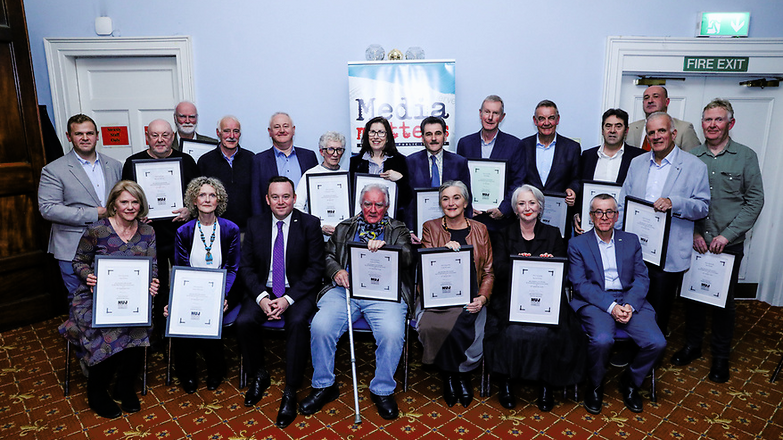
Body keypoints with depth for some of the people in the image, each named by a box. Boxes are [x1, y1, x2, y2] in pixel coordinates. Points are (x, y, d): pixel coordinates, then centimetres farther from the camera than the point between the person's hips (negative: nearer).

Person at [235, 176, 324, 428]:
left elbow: (315, 268, -8)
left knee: (298, 322, -31)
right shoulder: (255, 225, 5)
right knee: (243, 321, -22)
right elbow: (246, 267, 3)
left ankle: (290, 393, -17)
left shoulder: (310, 224, -4)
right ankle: (258, 377, 5)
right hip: (263, 290, 3)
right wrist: (261, 297, -14)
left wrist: (288, 299, -18)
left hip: (298, 291, -3)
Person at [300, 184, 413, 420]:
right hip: (345, 289, 2)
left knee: (393, 333, -29)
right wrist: (337, 271, -5)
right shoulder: (344, 228, 25)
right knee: (320, 327, -24)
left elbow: (408, 257, 0)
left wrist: (385, 248, -20)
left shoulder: (398, 230, 18)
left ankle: (382, 390, -3)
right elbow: (327, 255, 18)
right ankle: (324, 386, 1)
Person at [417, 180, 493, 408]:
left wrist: (482, 298, -6)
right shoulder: (430, 228, 9)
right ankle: (451, 375, -2)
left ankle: (459, 374, 4)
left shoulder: (480, 230, 12)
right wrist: (445, 251, -16)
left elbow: (488, 272, 11)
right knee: (430, 327, -30)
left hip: (469, 299, 1)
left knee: (460, 328, -28)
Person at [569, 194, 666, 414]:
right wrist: (610, 306, -16)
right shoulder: (577, 244, 5)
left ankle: (630, 381, 11)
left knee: (657, 343, -19)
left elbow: (642, 278, 8)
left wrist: (630, 305, -11)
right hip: (595, 302, -3)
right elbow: (580, 284, -4)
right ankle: (595, 385, -1)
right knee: (602, 340, -32)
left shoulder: (631, 241, 15)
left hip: (630, 300, 4)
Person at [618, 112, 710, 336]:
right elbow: (623, 204, 12)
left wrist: (673, 203, -21)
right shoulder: (637, 163, 12)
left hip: (668, 256, -3)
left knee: (658, 314, 6)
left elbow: (703, 208, -3)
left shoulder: (695, 166, 0)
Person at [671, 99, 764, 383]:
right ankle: (692, 345, 30)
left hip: (728, 245, -1)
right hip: (694, 242, 2)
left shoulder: (746, 157, -1)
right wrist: (693, 232, -6)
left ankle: (721, 356, 25)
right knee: (692, 296, 11)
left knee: (724, 302, 8)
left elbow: (754, 201, -4)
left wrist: (727, 235, -11)